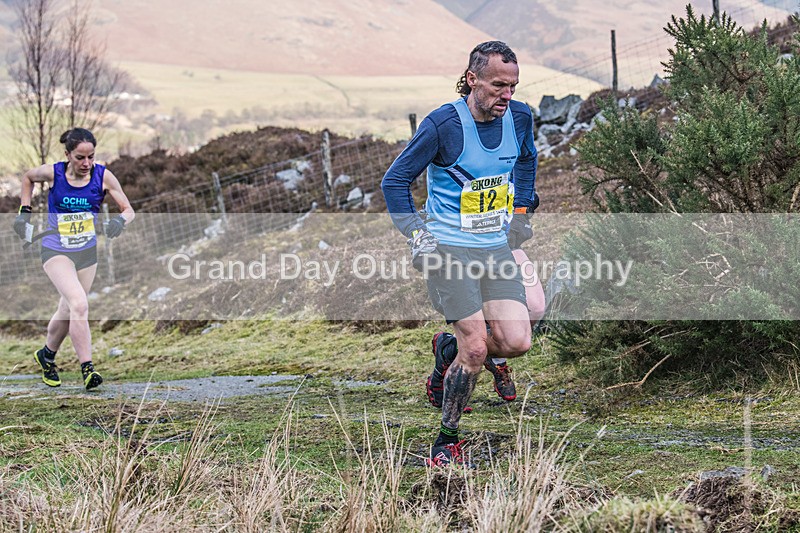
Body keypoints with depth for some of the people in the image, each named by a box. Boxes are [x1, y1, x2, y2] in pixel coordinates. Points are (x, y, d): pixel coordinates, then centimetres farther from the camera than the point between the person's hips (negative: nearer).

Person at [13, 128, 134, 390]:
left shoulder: (103, 176, -8)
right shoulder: (53, 173, -12)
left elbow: (128, 209, -3)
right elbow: (28, 177, 11)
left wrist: (120, 220, -25)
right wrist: (25, 210, 4)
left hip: (87, 253, 3)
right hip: (56, 251, -3)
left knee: (68, 312, 13)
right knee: (79, 304, -23)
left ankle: (46, 355, 41)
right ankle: (87, 369, -23)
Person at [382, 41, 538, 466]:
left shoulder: (519, 117, 0)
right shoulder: (443, 124, -15)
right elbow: (395, 180, -6)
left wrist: (520, 213, 19)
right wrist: (417, 235, -14)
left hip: (496, 248, 5)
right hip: (449, 249, -5)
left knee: (516, 342, -8)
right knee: (476, 350, -11)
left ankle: (449, 350, 24)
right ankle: (446, 443, 8)